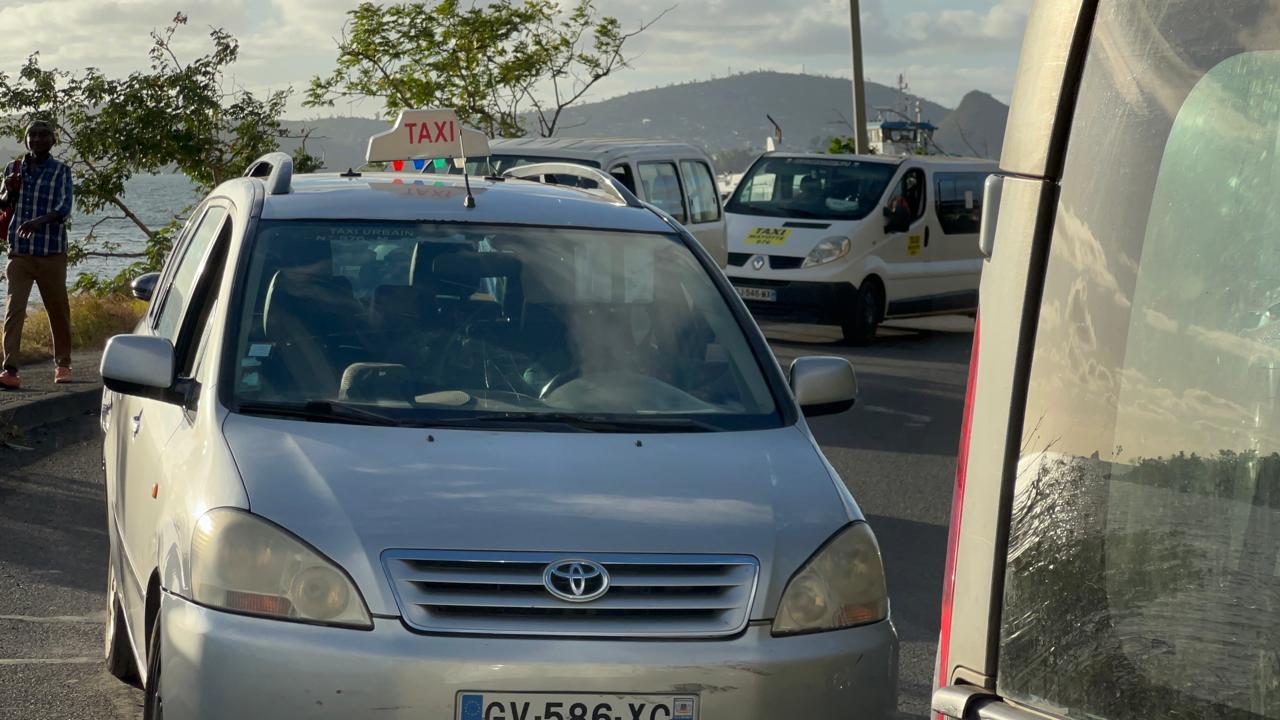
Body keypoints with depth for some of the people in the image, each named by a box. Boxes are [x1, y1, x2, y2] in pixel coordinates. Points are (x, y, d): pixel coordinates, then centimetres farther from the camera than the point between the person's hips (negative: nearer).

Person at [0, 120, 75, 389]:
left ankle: (63, 364, 26)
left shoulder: (61, 172, 0)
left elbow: (64, 208, -12)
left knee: (58, 310, 8)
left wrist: (39, 221, -30)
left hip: (52, 253, -2)